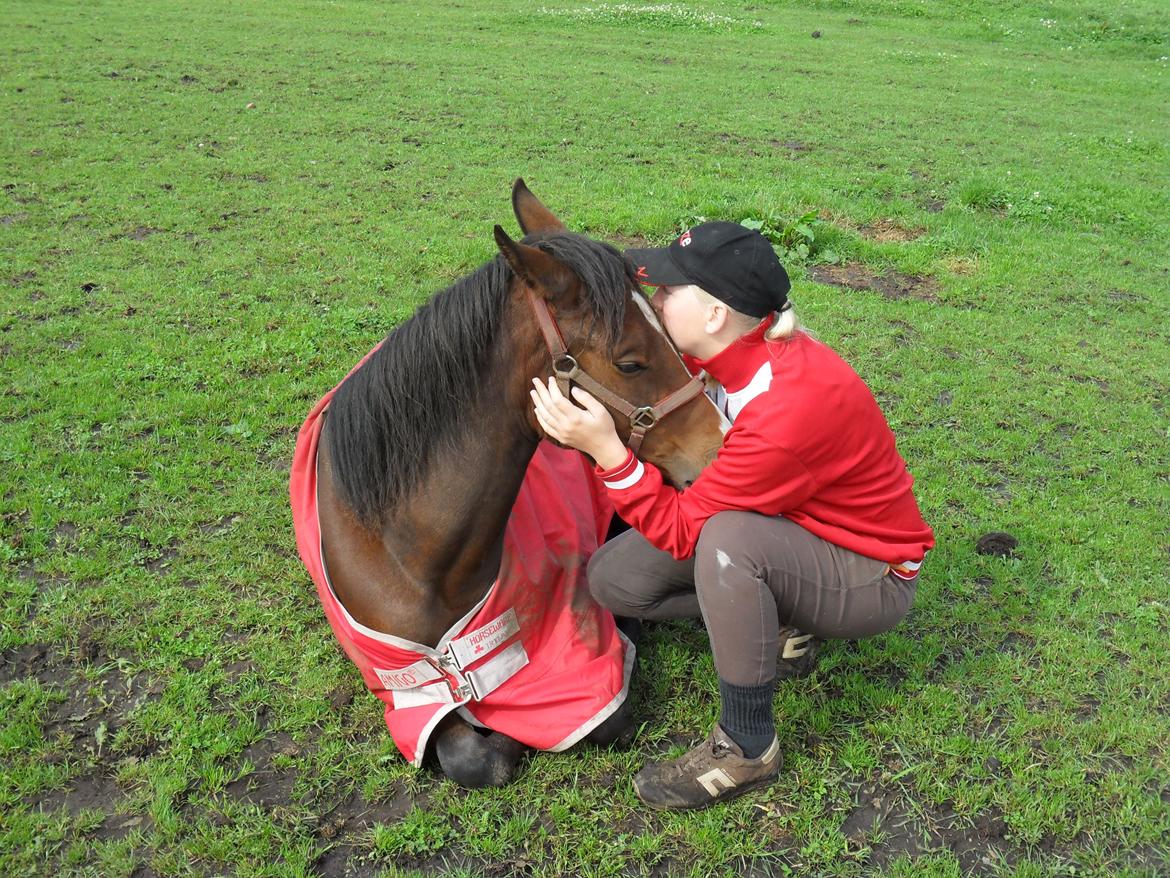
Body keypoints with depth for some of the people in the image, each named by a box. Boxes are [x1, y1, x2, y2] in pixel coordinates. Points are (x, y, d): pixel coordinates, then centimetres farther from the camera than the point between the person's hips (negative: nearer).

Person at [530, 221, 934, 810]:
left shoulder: (790, 407, -36)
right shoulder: (729, 348, -13)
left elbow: (680, 530, -28)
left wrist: (604, 449, -36)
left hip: (868, 578, -7)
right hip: (795, 528, 8)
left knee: (726, 538, -40)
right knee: (612, 578, -5)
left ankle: (747, 749, -20)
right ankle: (773, 625, 8)